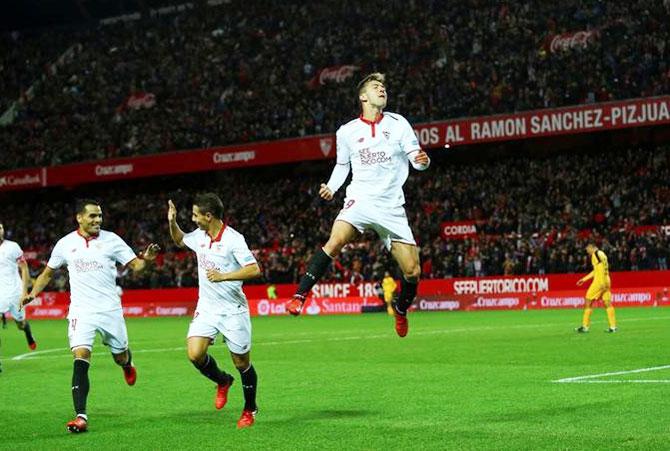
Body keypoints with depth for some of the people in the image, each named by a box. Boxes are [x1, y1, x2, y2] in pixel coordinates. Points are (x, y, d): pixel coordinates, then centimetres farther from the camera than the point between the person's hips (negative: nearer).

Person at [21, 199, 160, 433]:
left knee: (120, 357, 13)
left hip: (110, 309, 1)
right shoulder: (65, 244, 3)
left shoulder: (111, 240, -1)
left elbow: (135, 265, -2)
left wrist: (145, 259, -24)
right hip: (81, 311, 0)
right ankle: (81, 416, -18)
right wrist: (32, 293, -1)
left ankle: (127, 364, 54)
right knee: (80, 359, -16)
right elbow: (48, 273, 15)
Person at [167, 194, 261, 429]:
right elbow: (180, 240, 27)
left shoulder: (233, 239, -16)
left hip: (233, 310, -5)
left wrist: (223, 276, -28)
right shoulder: (198, 236, 5)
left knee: (242, 363, 3)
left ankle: (250, 409, 25)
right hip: (206, 308, 5)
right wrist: (172, 222, 9)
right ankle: (222, 381, 17)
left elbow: (254, 269, -22)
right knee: (195, 354, -13)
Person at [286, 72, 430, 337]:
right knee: (336, 240, -32)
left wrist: (422, 161, -23)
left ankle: (401, 310, 29)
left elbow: (415, 157, 0)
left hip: (392, 207, 1)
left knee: (413, 271, -2)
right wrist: (331, 187, 3)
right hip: (360, 199, -1)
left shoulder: (398, 123, 3)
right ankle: (299, 296, -30)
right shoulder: (347, 132, 6)